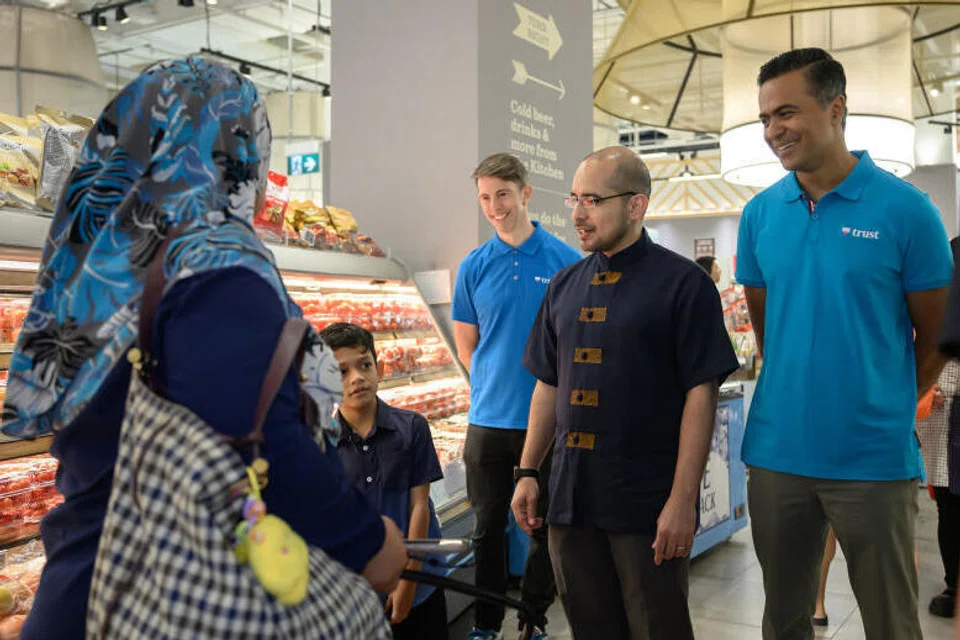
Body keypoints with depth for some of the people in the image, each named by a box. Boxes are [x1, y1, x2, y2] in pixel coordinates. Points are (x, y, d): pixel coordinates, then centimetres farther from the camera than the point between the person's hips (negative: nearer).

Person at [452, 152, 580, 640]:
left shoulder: (566, 262, -4)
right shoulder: (473, 266, 3)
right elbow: (466, 344, 11)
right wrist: (492, 388, 4)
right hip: (488, 418, 2)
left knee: (545, 528, 10)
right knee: (488, 527, 12)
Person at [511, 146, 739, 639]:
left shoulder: (683, 283, -8)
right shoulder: (564, 286, 9)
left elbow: (701, 394, -12)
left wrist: (683, 500, -16)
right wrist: (527, 473, 10)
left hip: (649, 503, -5)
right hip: (570, 498, 5)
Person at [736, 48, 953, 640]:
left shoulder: (905, 208, -7)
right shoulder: (760, 214, 3)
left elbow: (936, 337, 2)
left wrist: (886, 410, 6)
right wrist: (796, 397, 11)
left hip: (875, 458, -3)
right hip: (776, 452, 3)